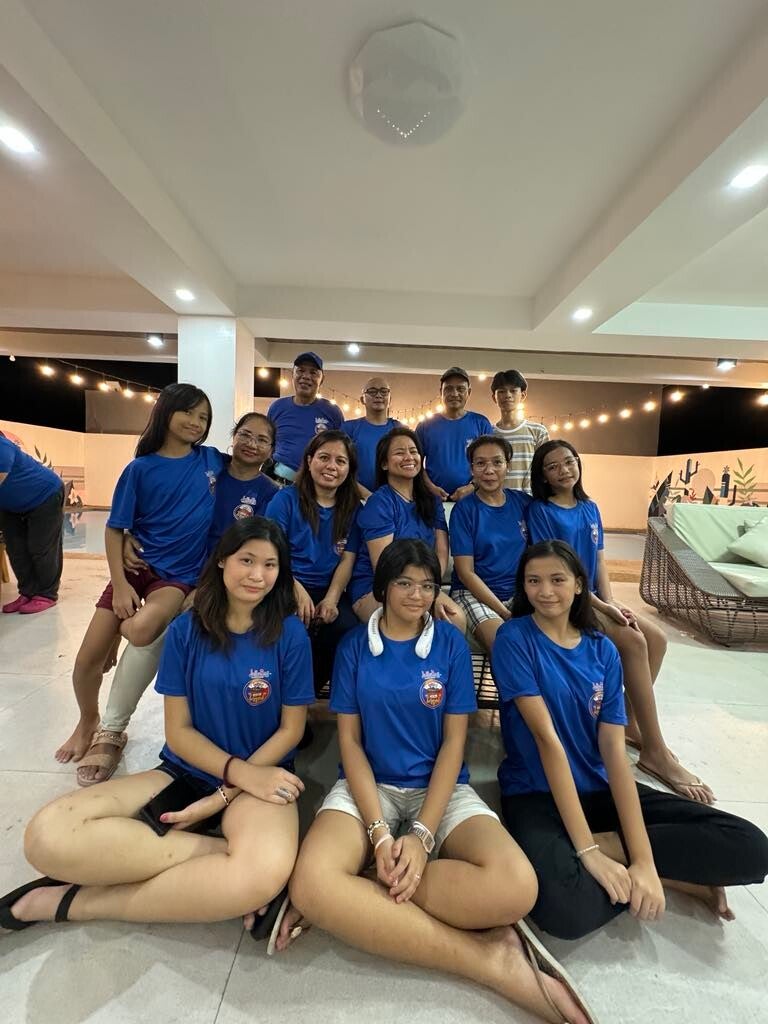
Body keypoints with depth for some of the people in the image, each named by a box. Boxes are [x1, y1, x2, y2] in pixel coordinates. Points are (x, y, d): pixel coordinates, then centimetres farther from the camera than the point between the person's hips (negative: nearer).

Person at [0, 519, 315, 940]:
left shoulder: (290, 634, -11)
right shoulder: (185, 630, -5)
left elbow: (291, 729, -6)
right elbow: (178, 731, -3)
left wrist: (222, 797, -13)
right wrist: (239, 771, -17)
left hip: (262, 775, -1)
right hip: (185, 772, 2)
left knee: (267, 872, -36)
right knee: (47, 836, -22)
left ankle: (78, 902, -14)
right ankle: (227, 852, -18)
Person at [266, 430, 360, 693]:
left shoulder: (352, 508, 10)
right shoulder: (286, 498, 2)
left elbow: (347, 559, 4)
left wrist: (331, 599, -14)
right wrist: (297, 590, -22)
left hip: (328, 591, 3)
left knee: (346, 626, -28)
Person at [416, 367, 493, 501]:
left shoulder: (481, 423, 2)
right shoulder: (426, 426, 4)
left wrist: (472, 487, -13)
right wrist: (431, 487, -11)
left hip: (472, 498, 0)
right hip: (434, 499, 1)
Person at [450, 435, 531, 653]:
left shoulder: (523, 502, 5)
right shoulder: (464, 509, -6)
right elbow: (466, 572, -8)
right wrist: (504, 612, -14)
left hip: (519, 592, 4)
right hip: (474, 593, -3)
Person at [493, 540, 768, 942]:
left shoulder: (603, 650, 0)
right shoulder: (514, 639, -13)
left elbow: (614, 750, -8)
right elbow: (546, 738, -20)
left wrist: (644, 859, -18)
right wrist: (585, 850, -22)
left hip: (600, 788, 4)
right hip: (536, 794, -4)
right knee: (564, 909, -34)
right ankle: (683, 879, -7)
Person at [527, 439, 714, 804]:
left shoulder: (590, 508, 11)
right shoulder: (540, 511, -11)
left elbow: (599, 561, 9)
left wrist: (612, 602, -7)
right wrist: (603, 607, -18)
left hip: (593, 598, 8)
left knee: (657, 638, -5)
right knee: (633, 641, -21)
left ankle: (630, 721, 9)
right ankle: (655, 751, -11)